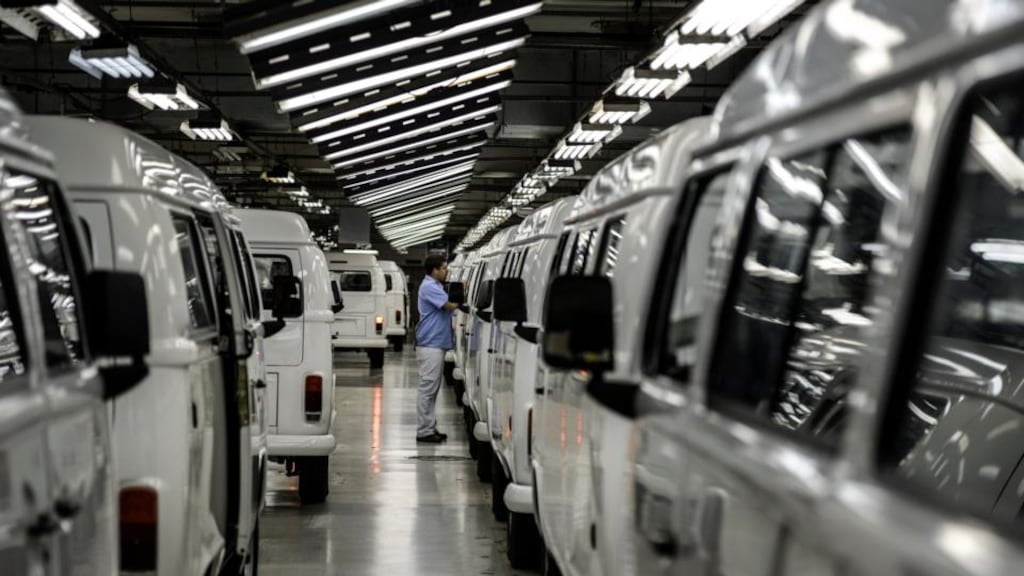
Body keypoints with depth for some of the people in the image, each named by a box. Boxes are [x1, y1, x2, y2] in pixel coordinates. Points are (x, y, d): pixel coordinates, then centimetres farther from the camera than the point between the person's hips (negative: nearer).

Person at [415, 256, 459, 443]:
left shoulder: (436, 286, 18)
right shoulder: (429, 287, -15)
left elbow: (448, 306, 18)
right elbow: (451, 305, -20)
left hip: (436, 345, 11)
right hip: (430, 345, -11)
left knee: (432, 388, 13)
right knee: (428, 388, -8)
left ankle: (430, 427, 18)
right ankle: (424, 431, -7)